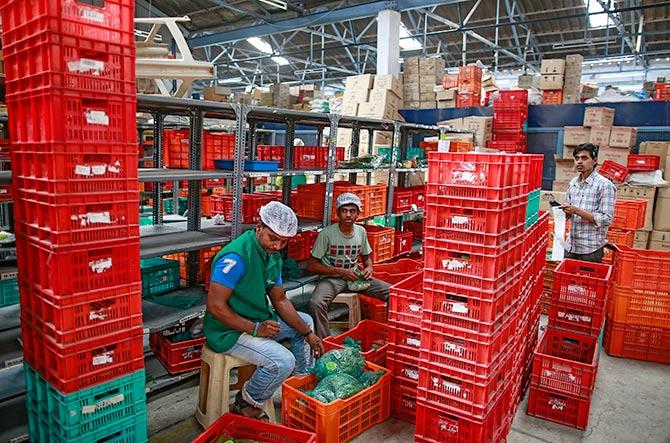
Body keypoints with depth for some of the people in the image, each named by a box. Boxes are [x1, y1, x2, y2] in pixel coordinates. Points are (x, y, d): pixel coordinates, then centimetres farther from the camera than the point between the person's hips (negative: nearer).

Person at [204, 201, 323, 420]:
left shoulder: (273, 256, 3)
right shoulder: (236, 257, -26)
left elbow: (280, 300, 8)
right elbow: (215, 306, -27)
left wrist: (308, 333, 3)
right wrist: (255, 329, -26)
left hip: (260, 320, 10)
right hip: (229, 330, -10)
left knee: (304, 322, 19)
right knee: (283, 361, -26)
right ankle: (246, 405, 1)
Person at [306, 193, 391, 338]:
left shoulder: (361, 231, 3)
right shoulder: (326, 233, -12)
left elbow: (366, 256, 19)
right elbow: (311, 265, -11)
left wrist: (369, 268, -5)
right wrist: (340, 271, -18)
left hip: (354, 277, 5)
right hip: (331, 278, -4)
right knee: (316, 303, -35)